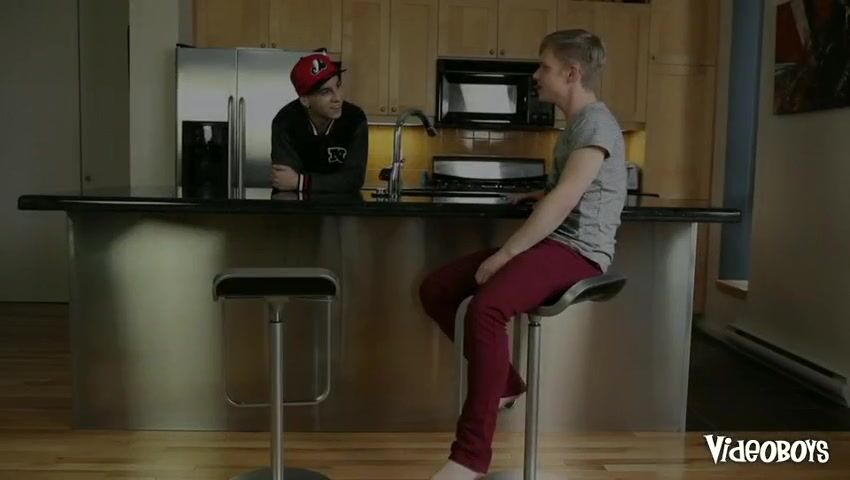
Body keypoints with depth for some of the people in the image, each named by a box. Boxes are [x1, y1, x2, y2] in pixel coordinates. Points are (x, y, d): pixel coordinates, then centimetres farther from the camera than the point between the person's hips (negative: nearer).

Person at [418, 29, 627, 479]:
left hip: (578, 251, -10)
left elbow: (564, 201, -21)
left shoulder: (596, 123, -10)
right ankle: (503, 383, 10)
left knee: (485, 307, -35)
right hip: (550, 243, 10)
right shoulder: (575, 124, 20)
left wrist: (504, 253, -22)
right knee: (435, 289, 1)